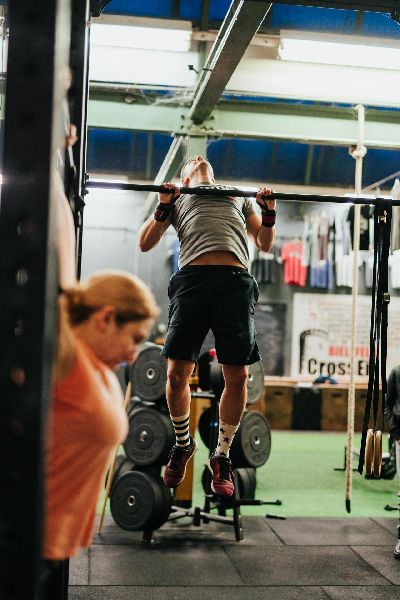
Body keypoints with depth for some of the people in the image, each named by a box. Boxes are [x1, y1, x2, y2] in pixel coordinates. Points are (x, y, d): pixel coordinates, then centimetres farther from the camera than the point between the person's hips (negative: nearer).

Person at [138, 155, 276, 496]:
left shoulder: (240, 197, 35)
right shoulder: (178, 198, 30)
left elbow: (265, 243, 29)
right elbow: (145, 243, 20)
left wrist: (269, 211, 12)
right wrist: (164, 205, 7)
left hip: (236, 280, 1)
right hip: (193, 277, -1)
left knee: (237, 376, -5)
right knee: (178, 373, -6)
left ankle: (222, 455, 12)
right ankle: (183, 444, 19)